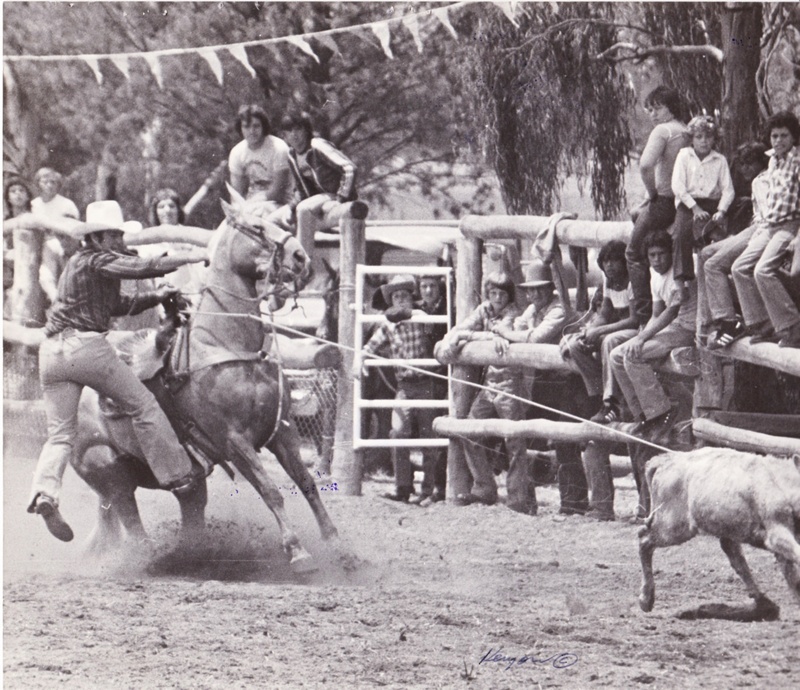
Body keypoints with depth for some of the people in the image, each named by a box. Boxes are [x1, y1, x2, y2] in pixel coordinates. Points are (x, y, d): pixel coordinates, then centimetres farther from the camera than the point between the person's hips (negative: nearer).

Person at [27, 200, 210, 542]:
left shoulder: (78, 265, 26)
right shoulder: (97, 260, -2)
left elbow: (118, 305, 30)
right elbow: (141, 268, -16)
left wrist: (156, 296, 19)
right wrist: (187, 258, -6)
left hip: (51, 352, 8)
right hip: (86, 345, -8)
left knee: (60, 434, 5)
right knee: (143, 405, 6)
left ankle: (44, 492, -18)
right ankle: (177, 474, 11)